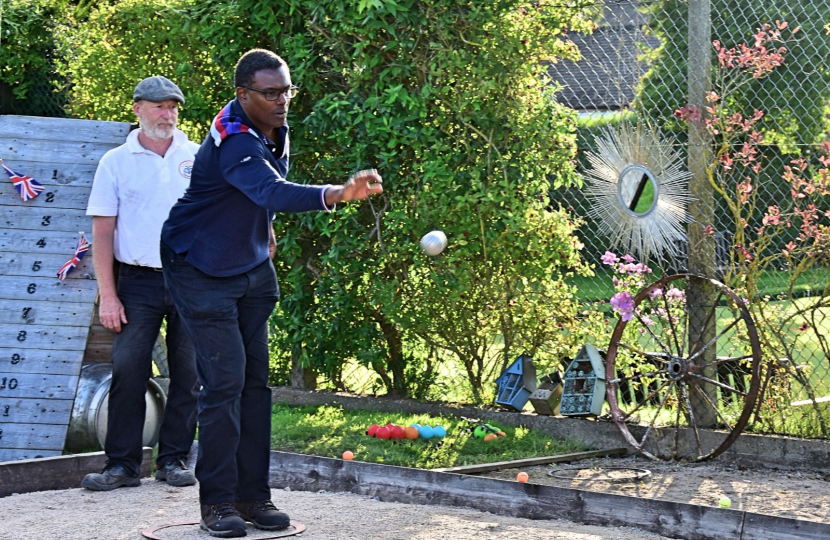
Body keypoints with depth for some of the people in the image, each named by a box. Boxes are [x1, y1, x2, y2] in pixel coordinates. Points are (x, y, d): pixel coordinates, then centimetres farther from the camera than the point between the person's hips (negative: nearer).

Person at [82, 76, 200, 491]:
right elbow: (102, 231, 3)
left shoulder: (198, 158, 7)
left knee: (188, 374, 3)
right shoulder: (116, 162, 5)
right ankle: (122, 464, 1)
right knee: (128, 371, -5)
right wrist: (108, 295, -5)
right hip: (139, 282, -1)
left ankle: (174, 459, 13)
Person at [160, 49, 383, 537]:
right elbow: (273, 191, -50)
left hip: (252, 267, 8)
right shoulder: (233, 142, -30)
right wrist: (336, 194, -63)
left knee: (256, 378, 6)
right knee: (225, 379, -11)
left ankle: (253, 495, 10)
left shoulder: (273, 129, -1)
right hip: (204, 271, -8)